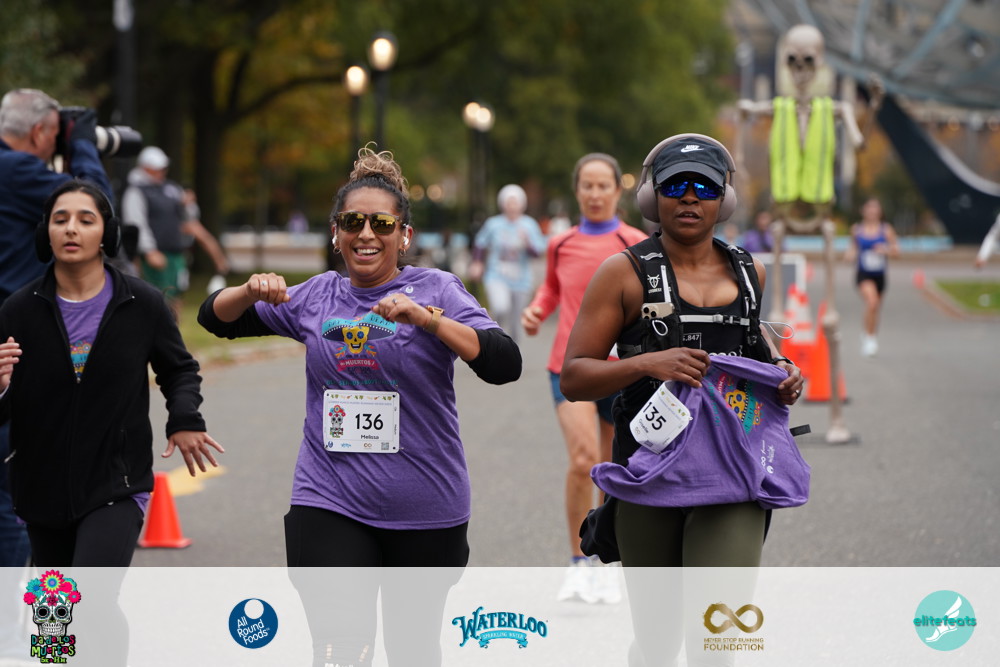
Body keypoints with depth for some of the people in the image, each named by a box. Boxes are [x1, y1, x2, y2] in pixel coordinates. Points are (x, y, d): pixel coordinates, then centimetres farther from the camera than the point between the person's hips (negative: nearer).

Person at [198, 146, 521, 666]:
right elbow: (215, 318, 16)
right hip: (328, 505, 1)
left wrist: (426, 318, -28)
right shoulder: (318, 297, 7)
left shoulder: (435, 291, -3)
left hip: (424, 511, -1)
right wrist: (252, 291, -6)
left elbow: (505, 365, -17)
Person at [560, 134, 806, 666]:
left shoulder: (747, 272, 9)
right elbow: (572, 378, -4)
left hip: (731, 481, 1)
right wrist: (646, 364, -20)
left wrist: (781, 374, 8)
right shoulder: (626, 273, -1)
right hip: (648, 475, -1)